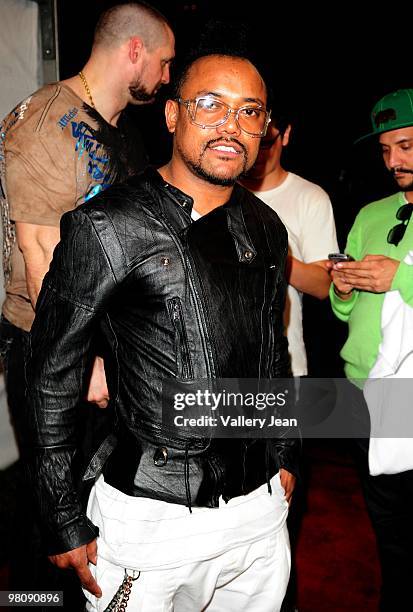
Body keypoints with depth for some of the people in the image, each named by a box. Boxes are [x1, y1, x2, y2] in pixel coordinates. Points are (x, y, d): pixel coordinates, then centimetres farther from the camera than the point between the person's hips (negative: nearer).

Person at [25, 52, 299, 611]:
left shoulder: (266, 228, 4)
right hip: (149, 514, -5)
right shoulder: (106, 227, -15)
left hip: (260, 503, 6)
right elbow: (53, 373, -10)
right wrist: (64, 519, -7)